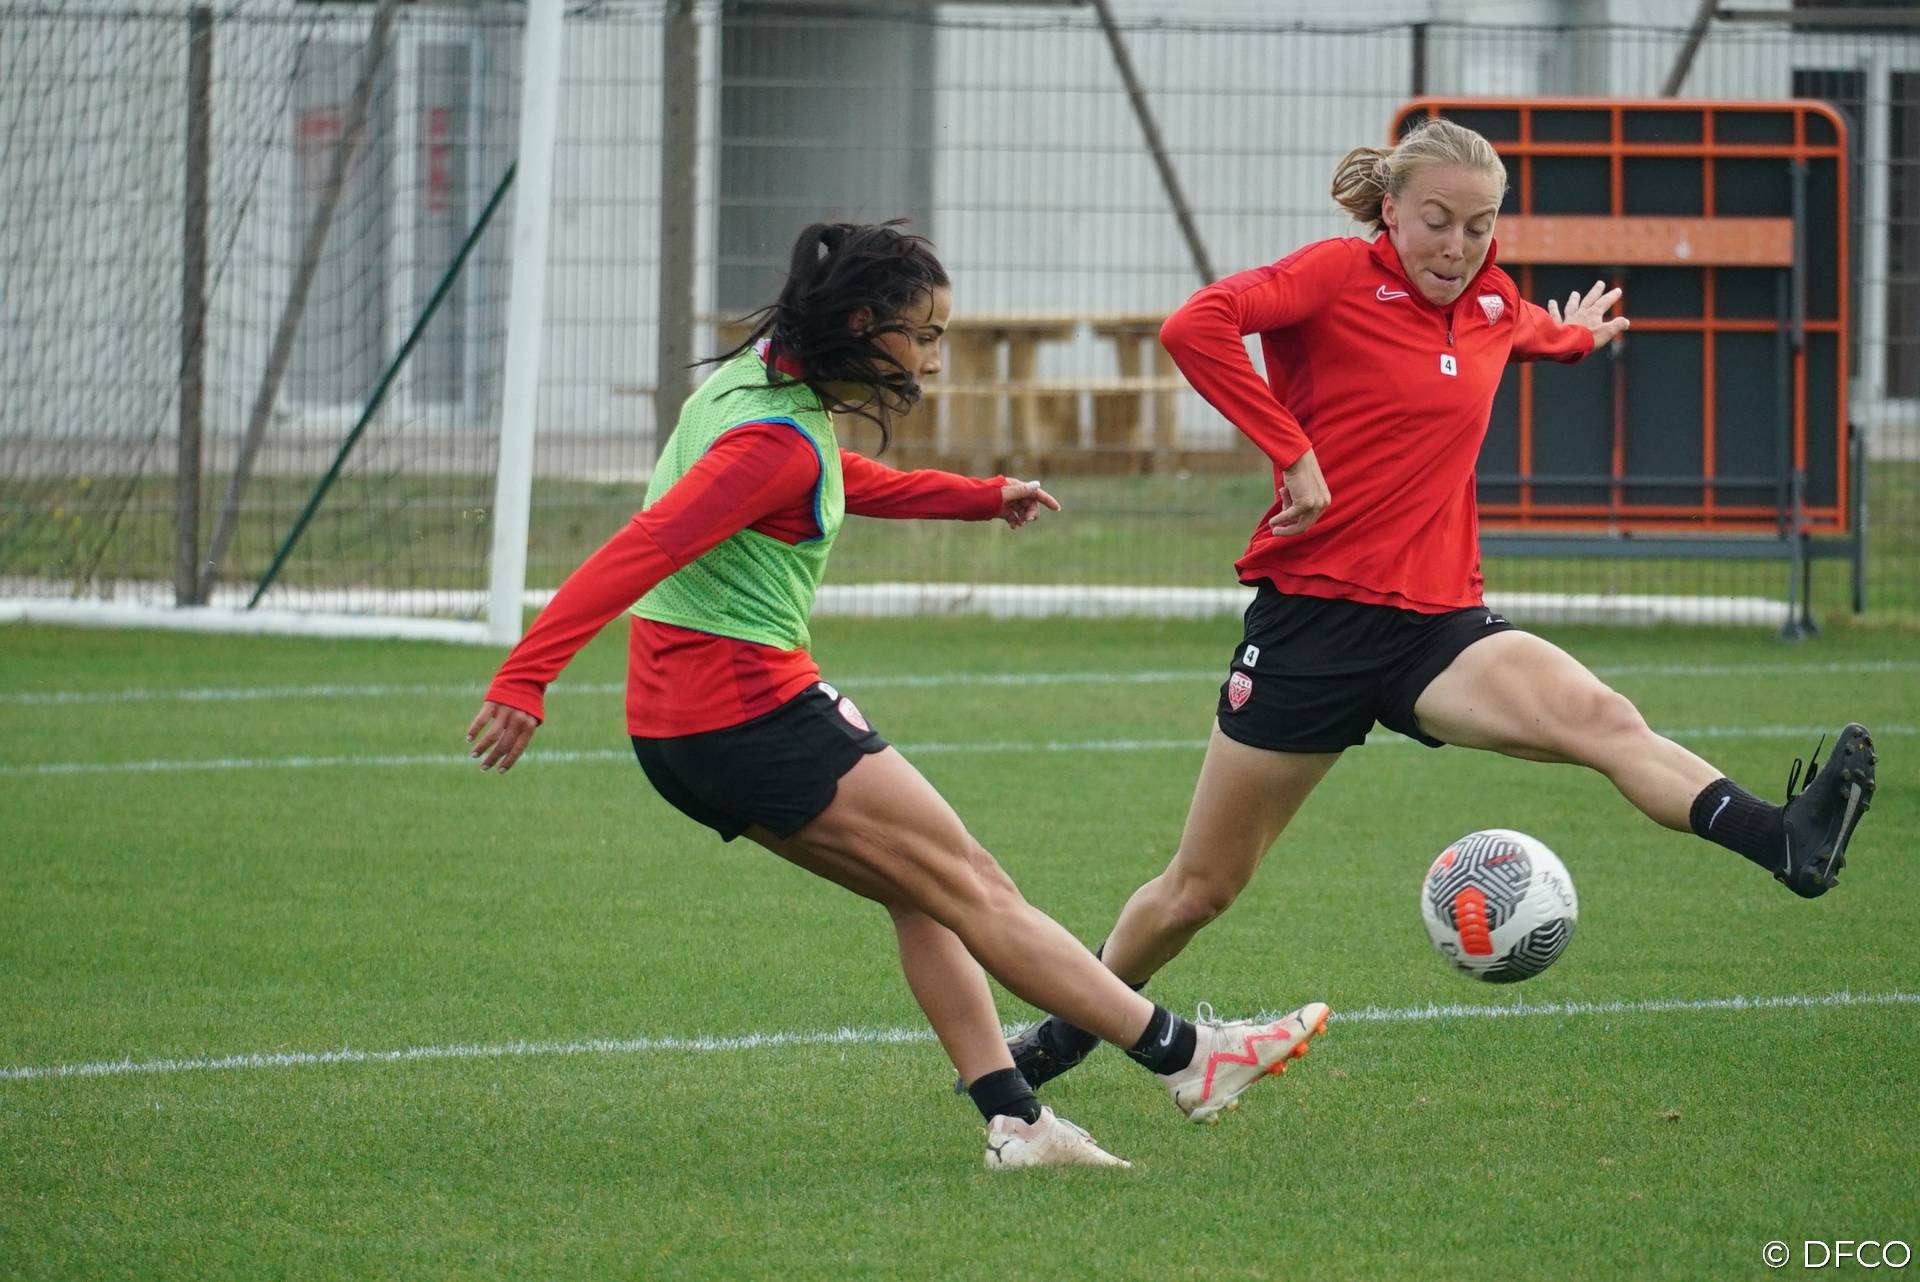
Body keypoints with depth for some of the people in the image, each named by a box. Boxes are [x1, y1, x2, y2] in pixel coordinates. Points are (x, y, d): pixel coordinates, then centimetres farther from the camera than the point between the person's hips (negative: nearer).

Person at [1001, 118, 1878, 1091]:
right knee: (1199, 889, 8)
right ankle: (1061, 1038, 30)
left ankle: (1790, 843, -49)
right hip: (1310, 611, -3)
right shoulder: (1341, 276, -7)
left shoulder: (1491, 306, 11)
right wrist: (1291, 451, -24)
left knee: (1602, 719, -27)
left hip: (1436, 622, 3)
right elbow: (1194, 327, -25)